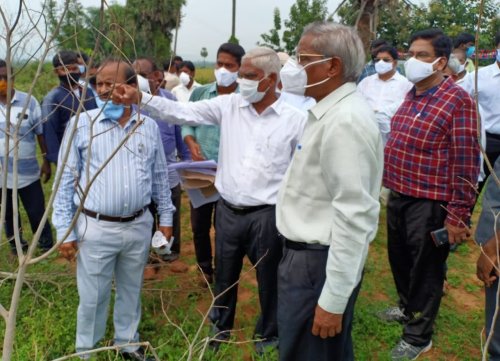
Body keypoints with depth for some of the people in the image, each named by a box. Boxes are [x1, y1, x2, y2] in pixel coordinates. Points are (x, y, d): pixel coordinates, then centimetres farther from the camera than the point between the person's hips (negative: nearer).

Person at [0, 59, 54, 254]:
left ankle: (47, 246, 28)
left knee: (37, 212, 9)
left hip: (27, 171, -2)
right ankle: (16, 245, 37)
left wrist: (46, 160, 2)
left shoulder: (29, 101, -6)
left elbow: (40, 133, 1)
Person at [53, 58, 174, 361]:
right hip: (95, 228, -3)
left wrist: (166, 218, 11)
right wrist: (65, 231, -6)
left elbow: (160, 177, 10)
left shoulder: (149, 126, 2)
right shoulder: (81, 124, -7)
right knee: (93, 297, 10)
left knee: (131, 290, 19)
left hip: (139, 226, 3)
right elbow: (65, 180, -4)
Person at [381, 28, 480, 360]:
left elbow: (466, 163, -17)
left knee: (425, 270, 9)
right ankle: (407, 307, 48)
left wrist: (458, 216, -18)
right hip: (398, 196, 8)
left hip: (429, 204, -8)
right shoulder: (411, 96, 10)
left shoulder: (458, 101, -15)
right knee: (400, 259, 23)